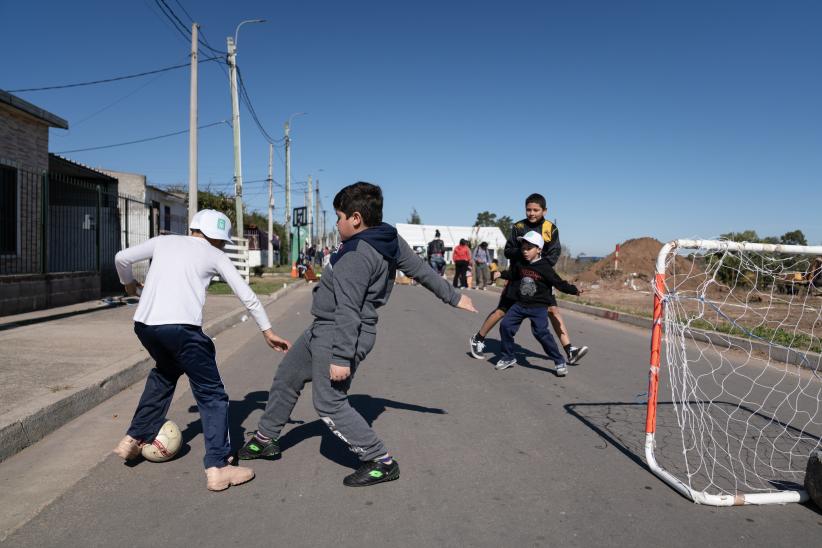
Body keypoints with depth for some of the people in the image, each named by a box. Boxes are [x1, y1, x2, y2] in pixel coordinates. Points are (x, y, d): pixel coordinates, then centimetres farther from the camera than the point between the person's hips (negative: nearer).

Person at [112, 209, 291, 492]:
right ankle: (217, 468, 1)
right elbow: (247, 296, 11)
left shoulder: (164, 242, 20)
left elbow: (122, 258, 16)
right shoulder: (214, 255, 12)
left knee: (165, 372, 34)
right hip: (181, 327, -5)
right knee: (211, 394, 6)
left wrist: (129, 283, 37)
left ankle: (133, 439, 38)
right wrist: (267, 331, 19)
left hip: (144, 324, 6)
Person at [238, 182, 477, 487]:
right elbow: (422, 270, 9)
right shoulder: (391, 240, 2)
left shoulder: (356, 256, -24)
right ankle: (265, 439, 39)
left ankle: (381, 462, 6)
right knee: (285, 379, 21)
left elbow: (349, 310, -26)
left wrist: (341, 357, -25)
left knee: (330, 405, -7)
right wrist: (453, 297, 19)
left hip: (339, 336, -11)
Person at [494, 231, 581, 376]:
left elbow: (558, 282, -7)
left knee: (541, 332, -18)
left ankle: (560, 362, -4)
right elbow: (512, 274, 24)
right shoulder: (519, 264, 4)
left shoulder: (544, 267, -11)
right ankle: (508, 358, 16)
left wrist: (574, 290, -11)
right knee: (505, 326, -2)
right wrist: (500, 274, 14)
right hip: (520, 304, 5)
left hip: (538, 306, -5)